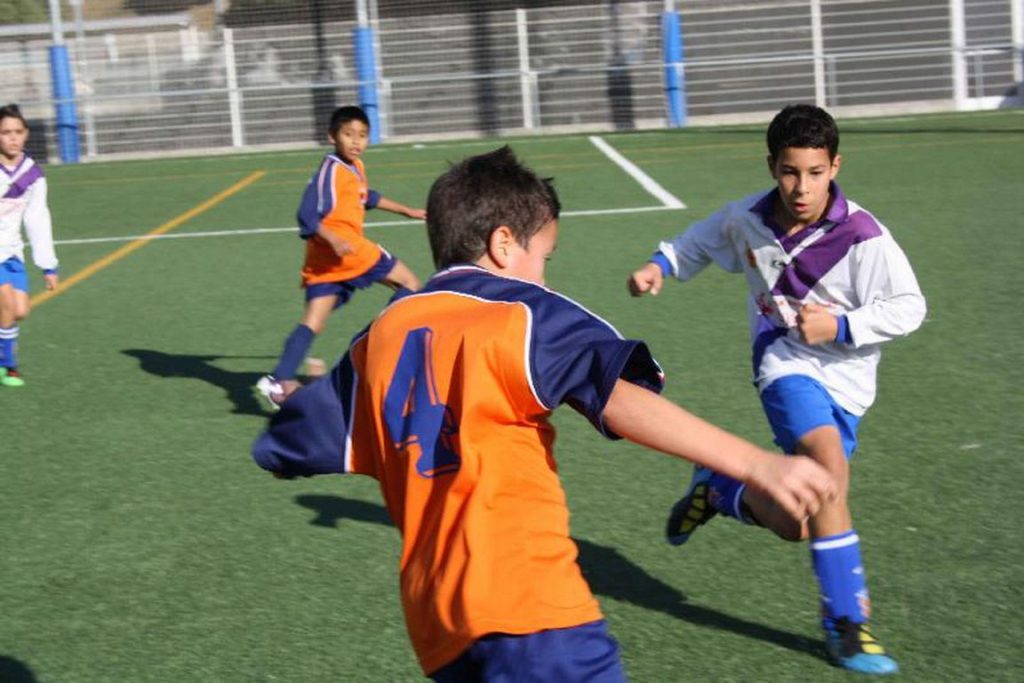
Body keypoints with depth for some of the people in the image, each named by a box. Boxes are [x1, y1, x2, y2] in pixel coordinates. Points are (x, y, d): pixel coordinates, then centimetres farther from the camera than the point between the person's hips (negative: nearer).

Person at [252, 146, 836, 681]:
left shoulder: (382, 335, 17)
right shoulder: (524, 312, 1)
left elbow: (286, 448, 23)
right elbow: (621, 401, -15)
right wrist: (755, 464, -21)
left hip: (434, 618, 7)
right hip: (522, 597, -7)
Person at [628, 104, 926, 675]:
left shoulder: (861, 236, -18)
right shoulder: (747, 219, -5)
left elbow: (909, 306, -11)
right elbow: (698, 244, 16)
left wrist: (842, 326, -21)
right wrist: (660, 265, 0)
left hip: (844, 378, 0)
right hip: (786, 364, 0)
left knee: (797, 524, -1)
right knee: (831, 465, -28)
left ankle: (717, 486, 30)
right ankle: (847, 620, -18)